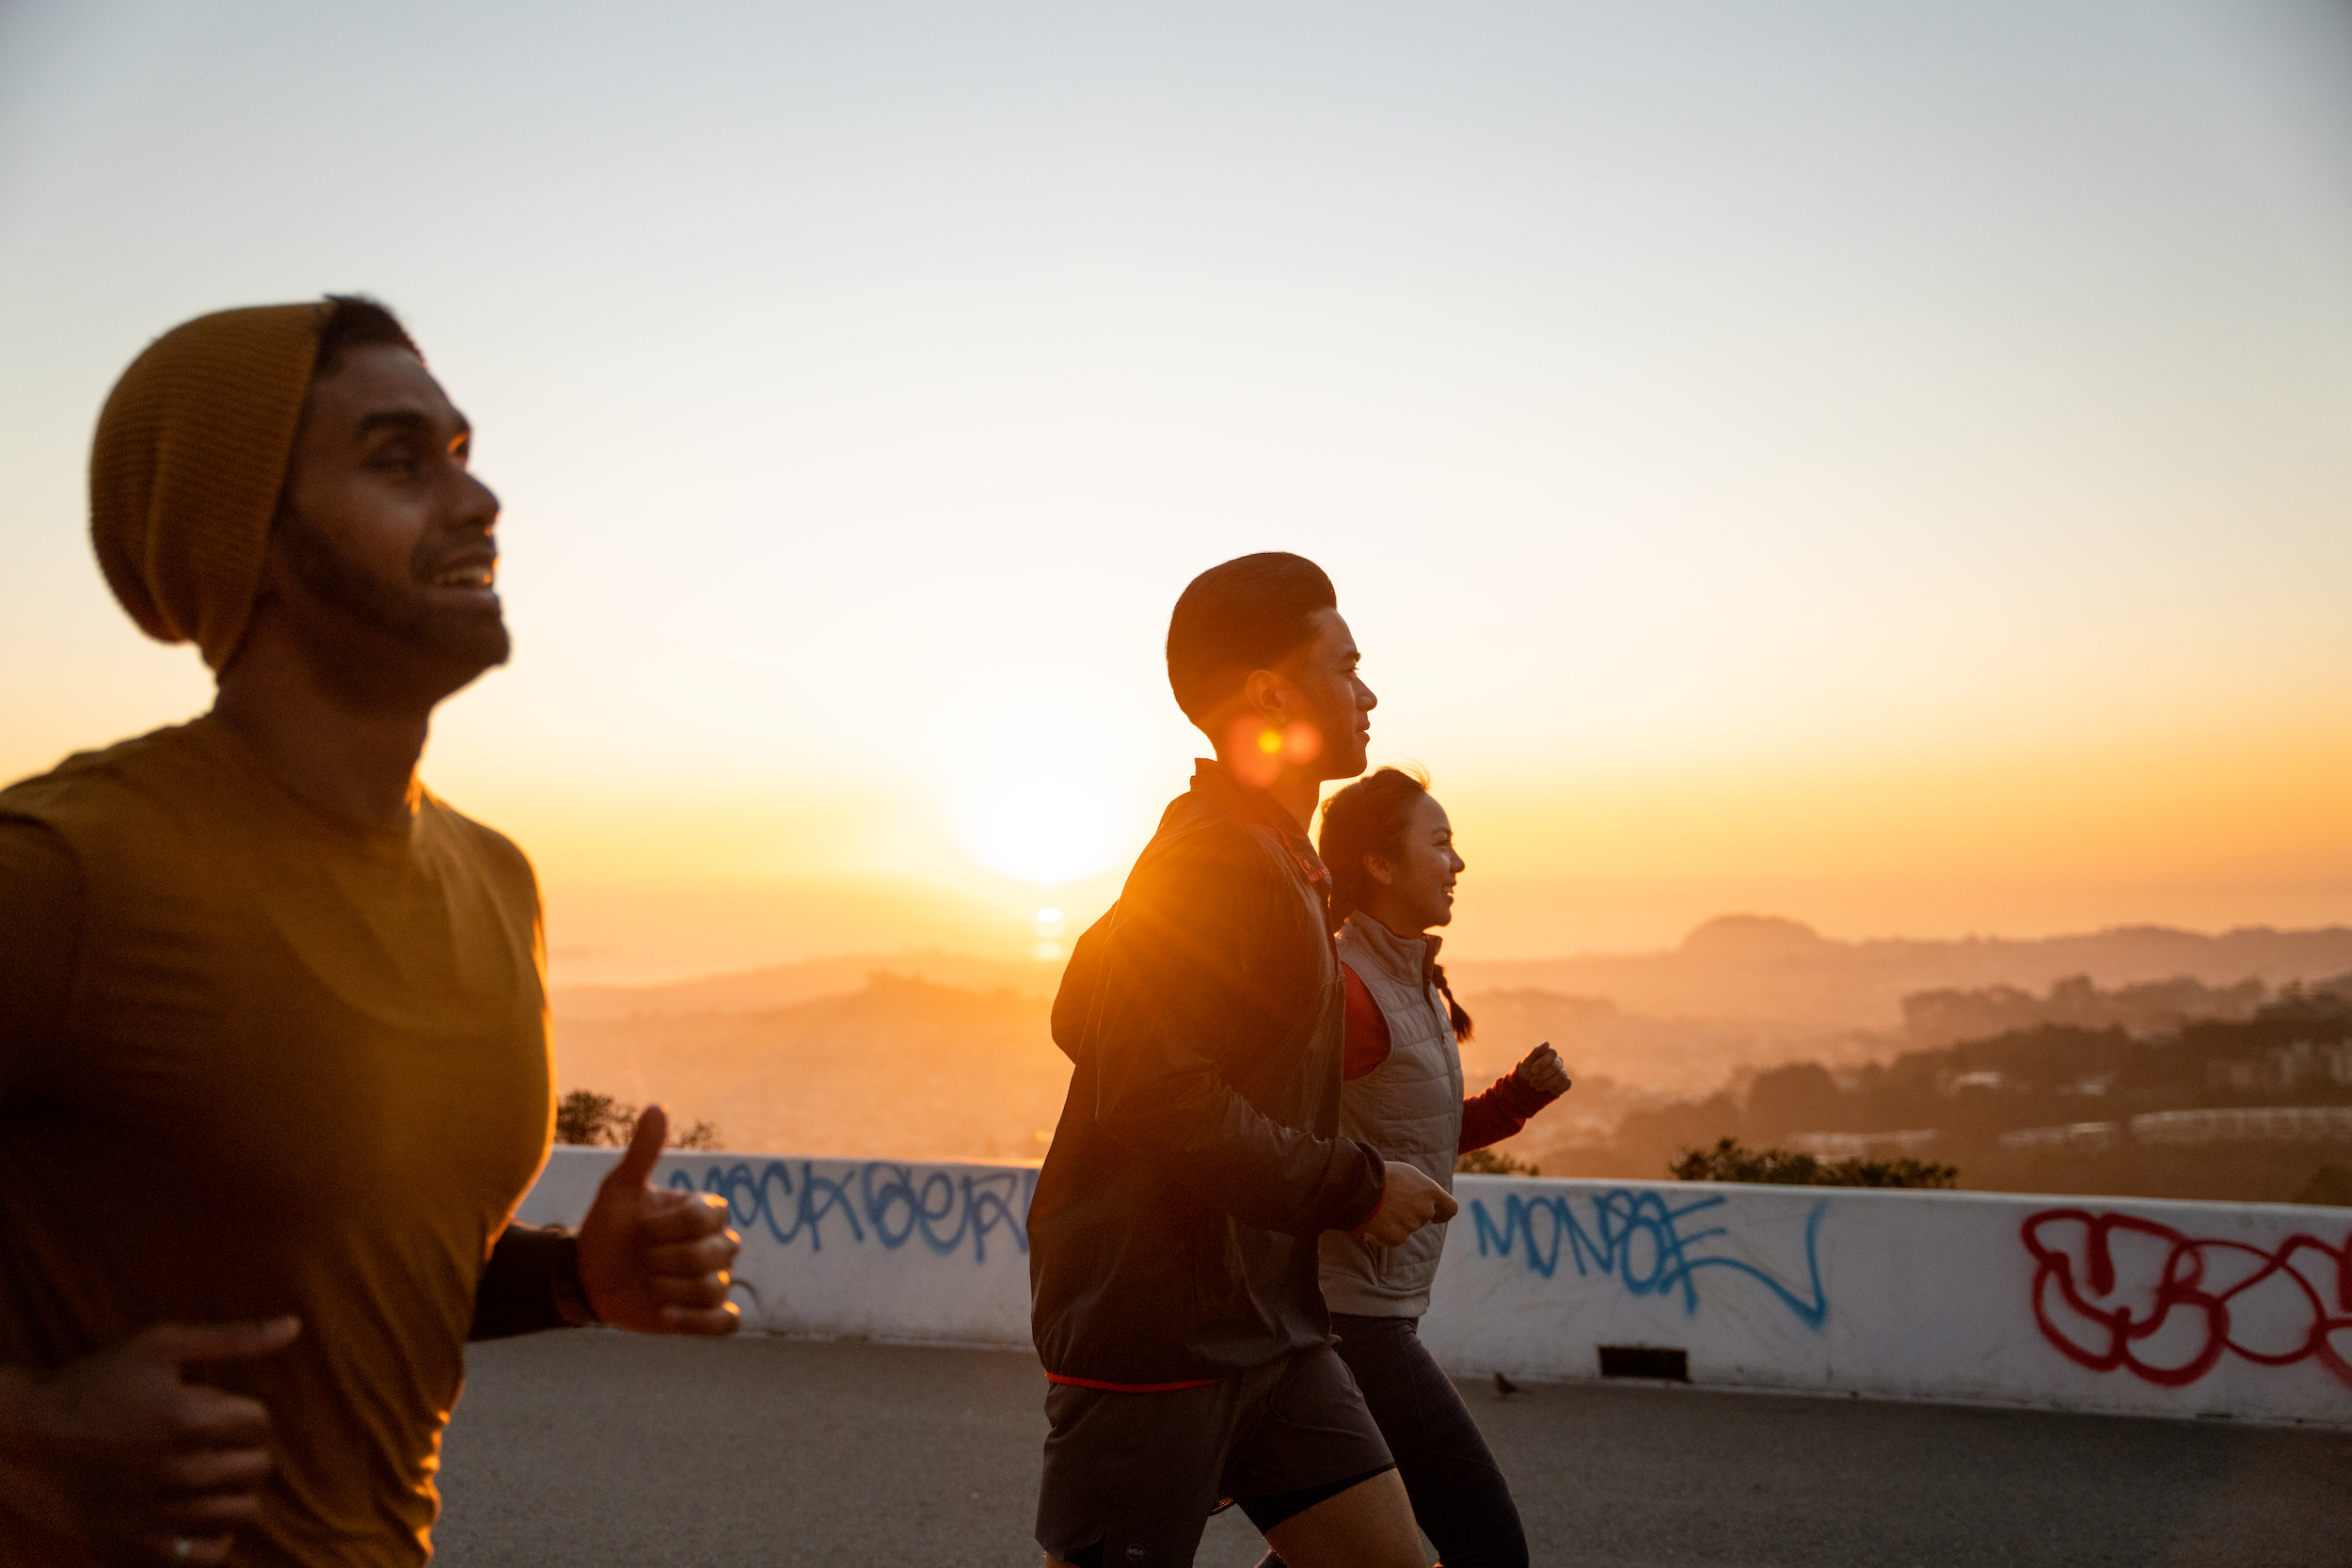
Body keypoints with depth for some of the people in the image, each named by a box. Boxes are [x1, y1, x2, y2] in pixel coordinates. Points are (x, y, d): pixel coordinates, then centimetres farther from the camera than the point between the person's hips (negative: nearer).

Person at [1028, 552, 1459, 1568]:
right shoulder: (1214, 860, -16)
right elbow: (1155, 1096, -26)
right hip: (1152, 1328, -9)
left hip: (1266, 1324, 10)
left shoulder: (1269, 855, 16)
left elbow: (1081, 1022, 20)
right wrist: (1355, 1187, -16)